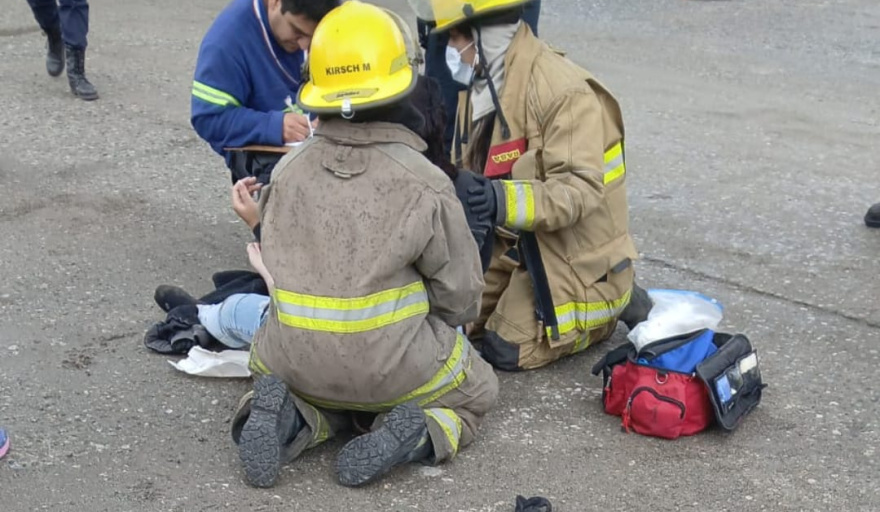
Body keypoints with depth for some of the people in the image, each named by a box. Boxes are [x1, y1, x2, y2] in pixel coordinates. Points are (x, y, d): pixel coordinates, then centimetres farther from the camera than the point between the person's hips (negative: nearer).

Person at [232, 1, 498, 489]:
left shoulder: (286, 171, -3)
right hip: (398, 370, -2)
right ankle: (415, 434, -5)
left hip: (292, 362, 3)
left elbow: (278, 262, 6)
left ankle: (292, 419, 2)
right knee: (477, 392, 27)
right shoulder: (425, 183, -14)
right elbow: (460, 295, -6)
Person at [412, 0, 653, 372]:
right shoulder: (482, 84, 2)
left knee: (506, 350, -9)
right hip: (522, 244, 9)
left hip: (580, 256, -8)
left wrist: (506, 200, -46)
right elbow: (470, 169, 10)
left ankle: (611, 304, 10)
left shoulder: (562, 91, -26)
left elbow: (580, 189, -32)